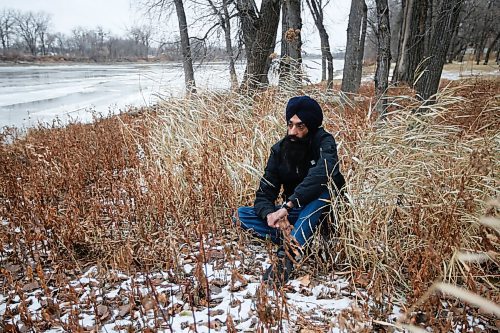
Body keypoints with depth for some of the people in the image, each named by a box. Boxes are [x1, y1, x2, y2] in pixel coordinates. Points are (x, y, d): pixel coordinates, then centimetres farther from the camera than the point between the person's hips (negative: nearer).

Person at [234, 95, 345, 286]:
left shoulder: (323, 142, -17)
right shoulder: (279, 150, -6)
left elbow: (322, 172, -39)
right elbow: (264, 195, -9)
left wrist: (288, 205, -43)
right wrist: (270, 214, -32)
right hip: (294, 214, 4)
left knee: (322, 187, -37)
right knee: (241, 215, -13)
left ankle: (288, 256, -41)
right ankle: (297, 243, -26)